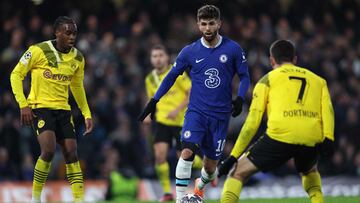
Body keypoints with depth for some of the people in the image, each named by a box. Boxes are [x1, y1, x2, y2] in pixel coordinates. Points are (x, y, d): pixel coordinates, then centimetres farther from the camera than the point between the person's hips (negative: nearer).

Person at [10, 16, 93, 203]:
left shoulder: (78, 58, 6)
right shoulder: (39, 51, -11)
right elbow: (16, 75, -5)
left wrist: (87, 114, 16)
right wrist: (23, 105, -13)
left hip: (63, 109, 6)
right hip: (40, 107, -6)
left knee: (71, 154, -1)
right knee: (49, 150, -21)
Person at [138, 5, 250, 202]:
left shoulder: (233, 49, -3)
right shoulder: (189, 52, -1)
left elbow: (244, 76, 7)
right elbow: (172, 76, 10)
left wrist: (240, 98, -10)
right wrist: (153, 101, 6)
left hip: (220, 115, 0)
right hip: (196, 111, 0)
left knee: (210, 165, 6)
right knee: (187, 152, -25)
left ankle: (201, 185, 42)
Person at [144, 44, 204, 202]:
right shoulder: (150, 79, 5)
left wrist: (177, 110, -21)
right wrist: (148, 114, 2)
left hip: (181, 121, -4)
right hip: (162, 120, 4)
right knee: (159, 154, -15)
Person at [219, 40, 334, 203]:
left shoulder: (268, 79, 20)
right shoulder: (318, 80, 28)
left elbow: (253, 121, 12)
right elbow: (327, 108, 7)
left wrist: (233, 157, 13)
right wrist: (328, 139, -5)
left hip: (280, 136, -3)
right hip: (312, 140, 3)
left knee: (238, 173, 12)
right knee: (310, 172, 37)